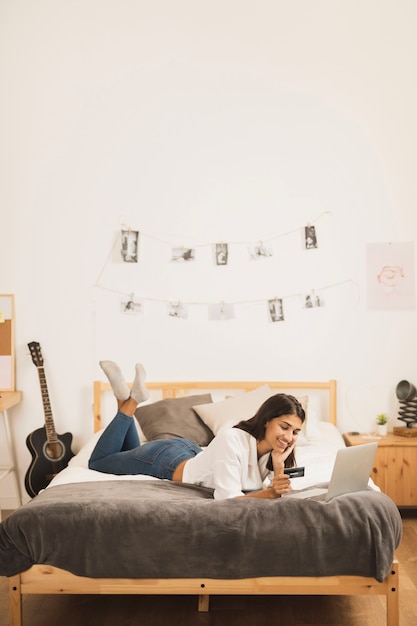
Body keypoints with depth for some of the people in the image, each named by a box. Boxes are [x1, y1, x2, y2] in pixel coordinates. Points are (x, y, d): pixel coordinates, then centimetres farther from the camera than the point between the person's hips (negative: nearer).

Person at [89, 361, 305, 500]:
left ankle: (128, 399, 27)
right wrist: (269, 493, -54)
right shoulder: (231, 440, -40)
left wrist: (279, 467, -35)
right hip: (164, 458, -6)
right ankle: (129, 401, 19)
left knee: (129, 455, 34)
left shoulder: (273, 449, -19)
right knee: (97, 461, 19)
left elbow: (278, 494, -18)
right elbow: (227, 499, -41)